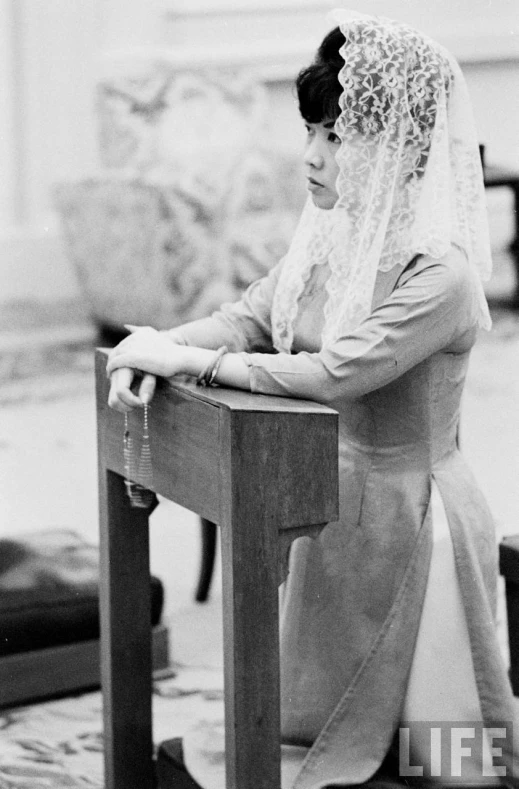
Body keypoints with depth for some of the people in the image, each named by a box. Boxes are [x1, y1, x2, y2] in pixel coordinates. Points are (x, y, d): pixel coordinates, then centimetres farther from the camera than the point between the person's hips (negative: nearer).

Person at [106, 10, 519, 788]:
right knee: (316, 722, 21)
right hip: (332, 500, 8)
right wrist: (154, 347, -13)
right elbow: (248, 319, 6)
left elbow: (337, 373, -31)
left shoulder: (439, 272, -25)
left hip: (406, 513, -8)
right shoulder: (332, 241, 1)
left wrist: (189, 359, -24)